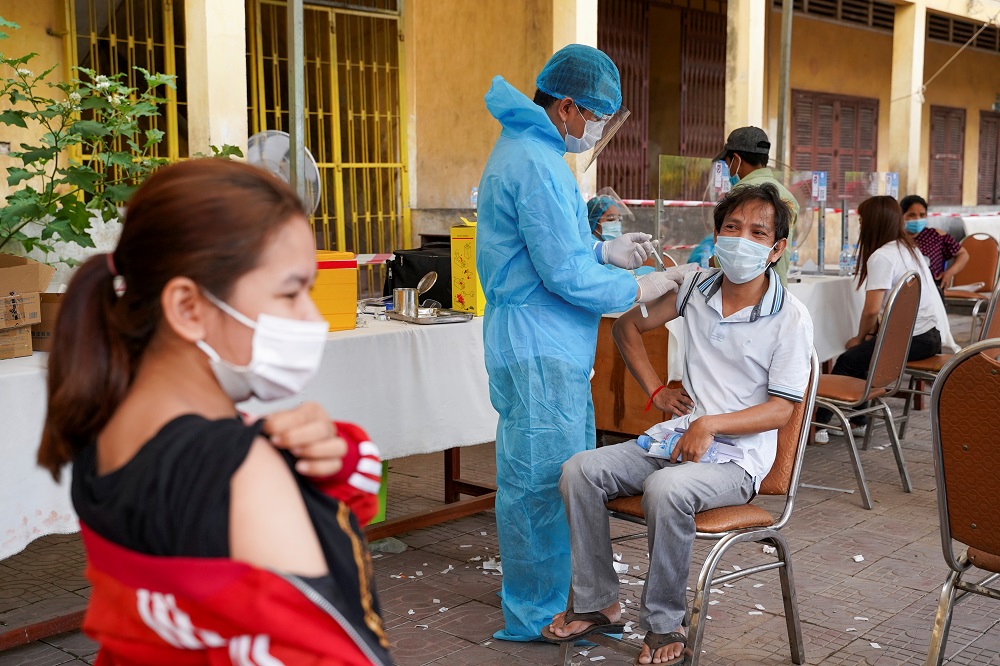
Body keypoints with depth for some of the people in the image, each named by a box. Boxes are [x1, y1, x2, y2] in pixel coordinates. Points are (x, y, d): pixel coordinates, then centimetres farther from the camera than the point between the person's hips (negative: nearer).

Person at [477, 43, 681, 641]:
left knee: (573, 470, 18)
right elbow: (565, 274, -20)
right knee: (541, 481, -1)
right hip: (537, 350, -11)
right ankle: (534, 618, 11)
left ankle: (569, 595, 32)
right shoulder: (538, 164, -19)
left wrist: (603, 250, 11)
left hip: (553, 346, 11)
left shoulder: (527, 148, 16)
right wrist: (640, 290, -8)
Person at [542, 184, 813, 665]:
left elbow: (781, 409, -9)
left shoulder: (791, 318, -7)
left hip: (736, 457, -5)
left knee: (666, 490, -36)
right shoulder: (695, 287, 7)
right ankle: (597, 604, -3)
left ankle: (663, 624, -15)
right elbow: (628, 326, 20)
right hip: (673, 438, 5)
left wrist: (711, 424, -22)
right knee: (579, 470, -16)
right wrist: (656, 391, 11)